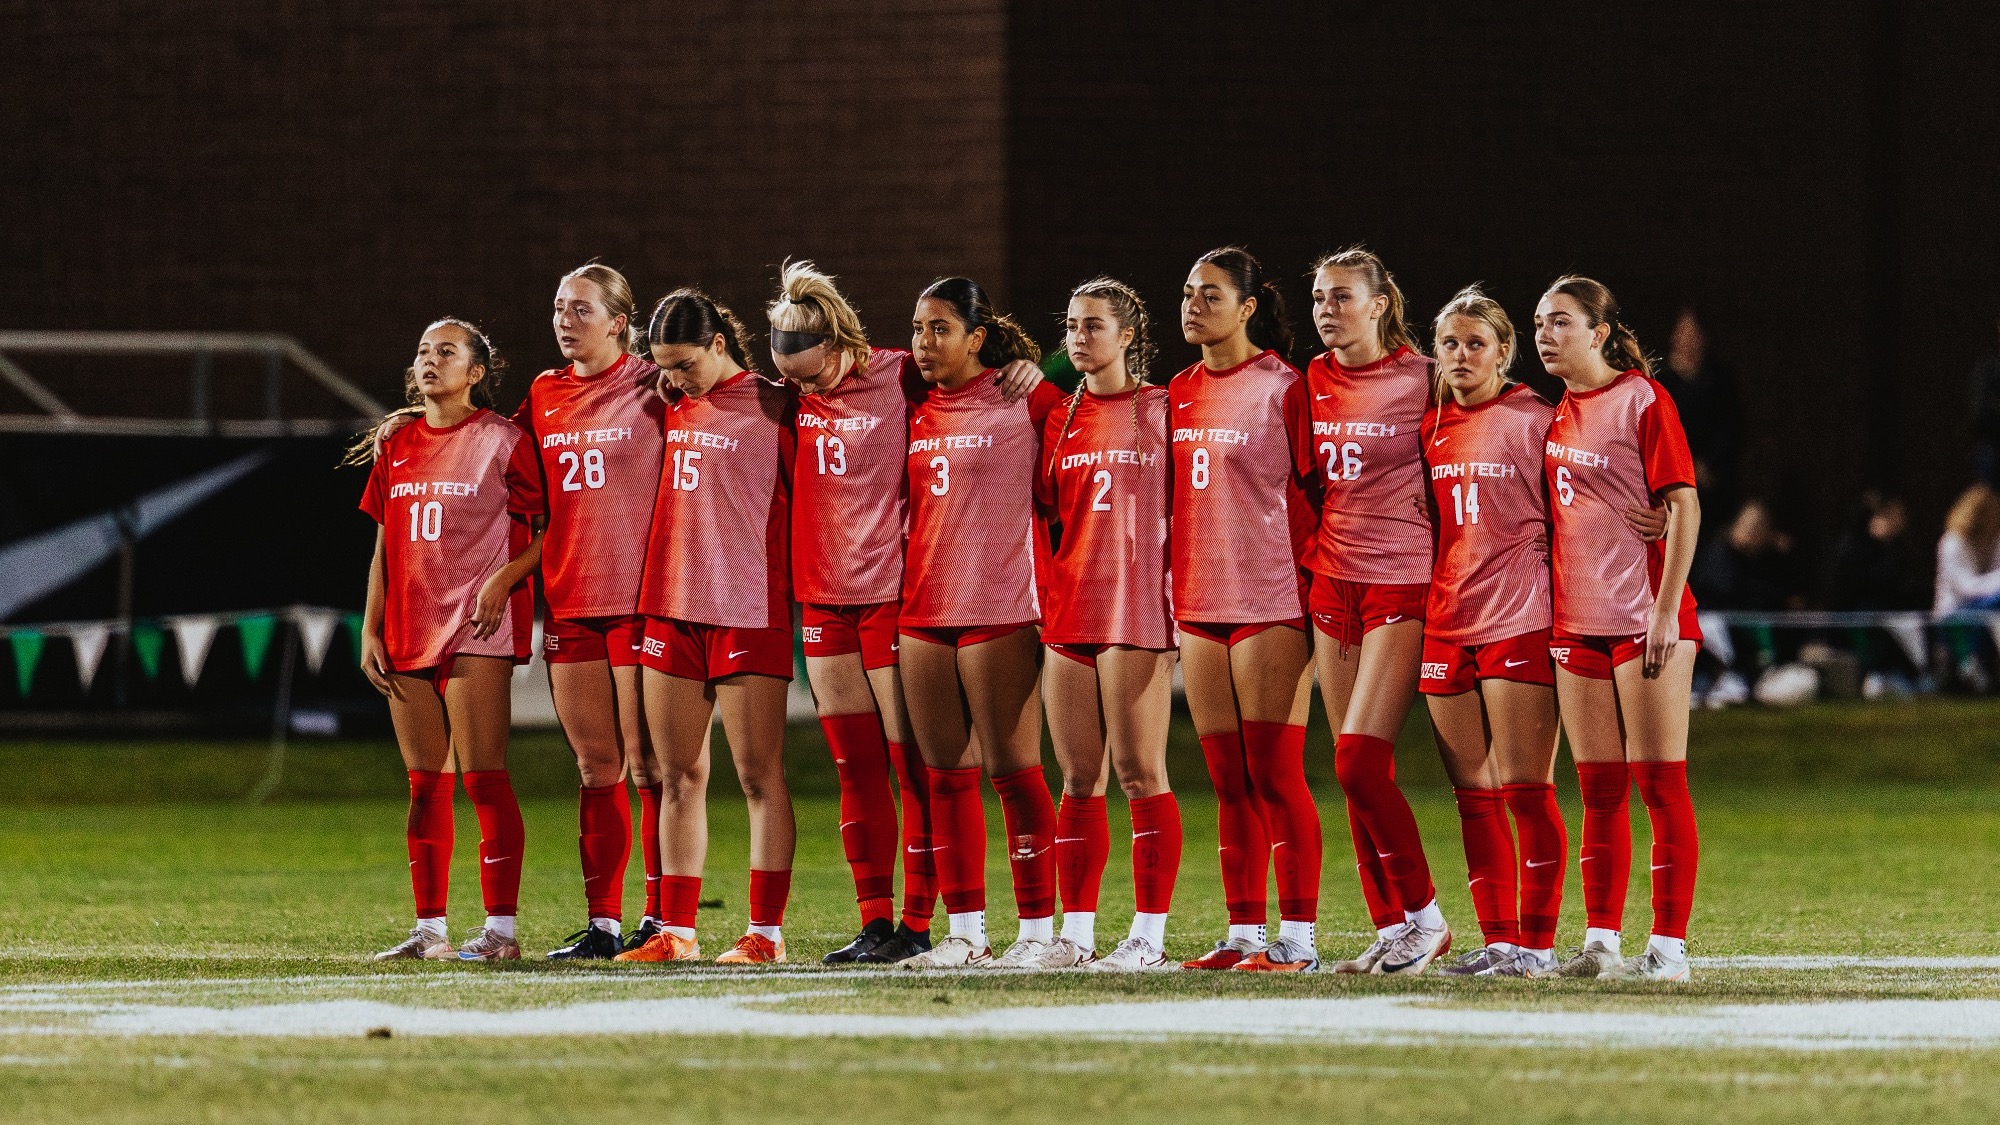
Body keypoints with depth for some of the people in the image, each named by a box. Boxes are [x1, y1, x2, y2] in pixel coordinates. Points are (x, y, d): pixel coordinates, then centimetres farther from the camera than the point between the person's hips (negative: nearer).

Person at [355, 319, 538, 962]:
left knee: (483, 777, -9)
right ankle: (430, 929, 10)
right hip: (408, 636, 6)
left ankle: (500, 929, -8)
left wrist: (503, 579, -16)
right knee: (425, 785, 7)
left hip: (477, 630, -6)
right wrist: (370, 630, 11)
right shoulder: (397, 445, 14)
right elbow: (384, 547, 17)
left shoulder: (502, 441, -2)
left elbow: (550, 531, -2)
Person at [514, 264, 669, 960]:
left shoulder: (653, 388, -3)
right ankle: (601, 923, 8)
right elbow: (530, 505, 24)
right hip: (570, 601, 5)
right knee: (595, 766, 6)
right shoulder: (544, 396, 13)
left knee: (647, 764, -5)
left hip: (641, 597, -5)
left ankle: (661, 920, -2)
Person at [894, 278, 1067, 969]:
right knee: (946, 775, 7)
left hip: (999, 609, -6)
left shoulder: (1022, 401, -4)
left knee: (1011, 769, -5)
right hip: (923, 611, 6)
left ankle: (1039, 930, -2)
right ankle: (965, 932, 11)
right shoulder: (915, 413, 13)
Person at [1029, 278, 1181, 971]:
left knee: (1139, 772, -6)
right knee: (1078, 777, 6)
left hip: (1136, 611, -5)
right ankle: (1076, 934, 9)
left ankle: (1149, 936, -4)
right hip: (1068, 612, 5)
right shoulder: (1060, 418, 14)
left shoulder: (1162, 411, 0)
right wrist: (1042, 586, 8)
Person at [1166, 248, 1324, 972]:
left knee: (1274, 775, -8)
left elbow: (1313, 491, -7)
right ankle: (1243, 934, 12)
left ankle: (1297, 939, -6)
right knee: (1229, 781, 8)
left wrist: (1310, 579, -12)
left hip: (1271, 603, -7)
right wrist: (1169, 579, 14)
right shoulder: (1181, 393, 13)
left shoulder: (1282, 388, -7)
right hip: (1199, 603, 7)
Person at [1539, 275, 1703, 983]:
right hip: (1576, 625, 7)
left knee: (1659, 783, -5)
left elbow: (1684, 508, -11)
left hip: (1645, 620, -7)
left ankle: (1670, 946, -4)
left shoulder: (1643, 401, -7)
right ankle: (1600, 943, 11)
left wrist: (1666, 612, -17)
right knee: (1599, 791, 8)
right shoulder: (1559, 415, 13)